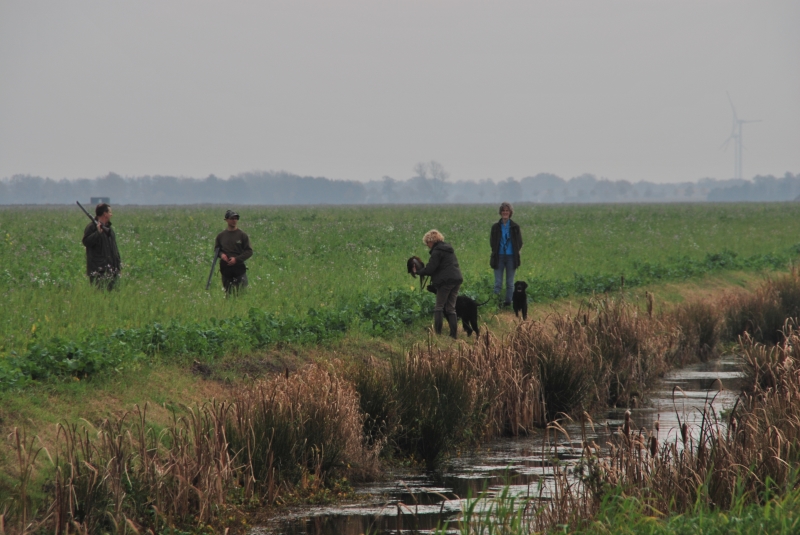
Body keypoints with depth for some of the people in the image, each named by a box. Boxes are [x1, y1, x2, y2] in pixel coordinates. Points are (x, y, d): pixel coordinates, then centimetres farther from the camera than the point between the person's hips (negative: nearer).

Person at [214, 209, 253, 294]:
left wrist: (236, 259, -13)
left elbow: (249, 252, -1)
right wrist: (221, 254, -7)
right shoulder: (221, 236, 8)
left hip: (239, 269, -2)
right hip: (225, 268, 2)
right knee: (228, 293, 6)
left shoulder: (242, 235, 1)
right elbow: (216, 249, 17)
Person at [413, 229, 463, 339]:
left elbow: (430, 269, -13)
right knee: (451, 308, 11)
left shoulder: (437, 251, -9)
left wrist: (418, 272, 4)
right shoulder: (449, 249, 18)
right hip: (456, 279, 8)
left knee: (439, 307, -1)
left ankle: (437, 332, -6)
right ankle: (454, 333, 6)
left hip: (445, 281, -8)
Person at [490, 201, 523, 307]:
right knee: (498, 282, -2)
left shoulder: (515, 227, 2)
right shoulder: (495, 227, 3)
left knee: (510, 282, 6)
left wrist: (515, 252, -5)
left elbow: (519, 243, 6)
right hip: (499, 257, 0)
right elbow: (492, 242, 7)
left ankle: (508, 301, 13)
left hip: (511, 257, 0)